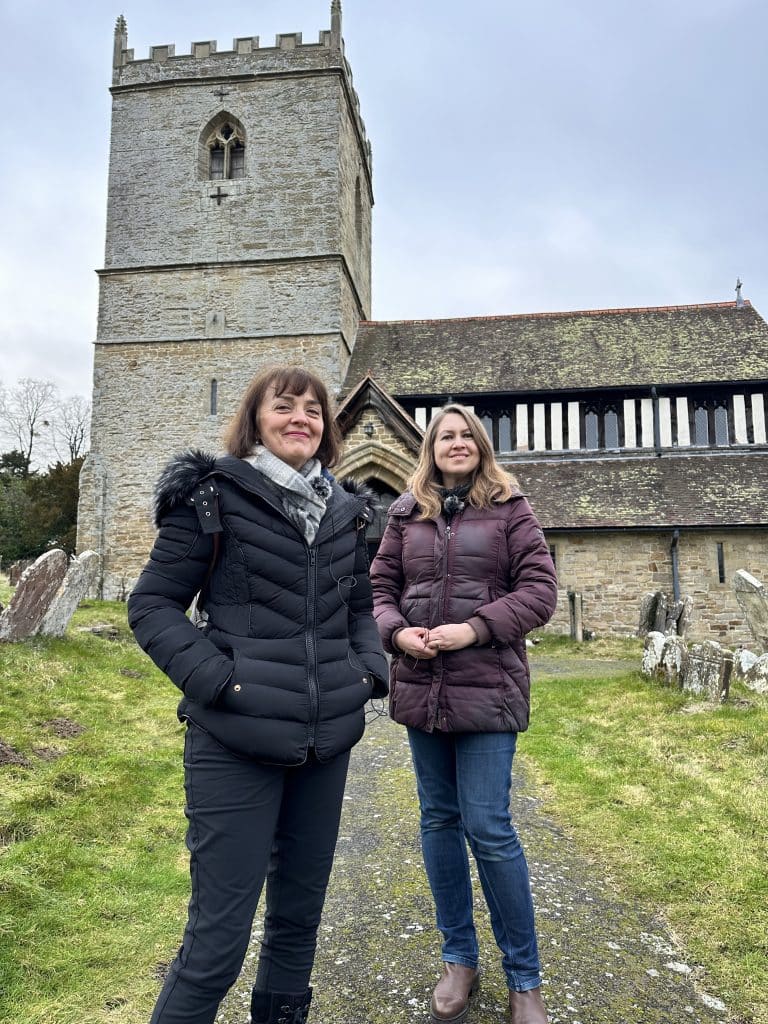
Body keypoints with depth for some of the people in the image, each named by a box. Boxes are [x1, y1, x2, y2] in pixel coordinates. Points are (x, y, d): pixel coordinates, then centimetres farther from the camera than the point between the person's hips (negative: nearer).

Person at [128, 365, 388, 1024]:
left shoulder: (346, 511, 9)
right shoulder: (213, 495, -6)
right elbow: (153, 604, -5)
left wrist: (370, 667, 2)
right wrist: (216, 679, -16)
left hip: (327, 741, 6)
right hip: (236, 743, -5)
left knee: (300, 913, 19)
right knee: (218, 937, 1)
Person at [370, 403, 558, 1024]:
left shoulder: (509, 509, 0)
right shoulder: (407, 515, 9)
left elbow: (540, 589, -6)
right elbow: (380, 588, 11)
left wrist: (475, 628, -16)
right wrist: (397, 632, -9)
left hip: (488, 688, -4)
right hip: (420, 687, 4)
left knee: (488, 827, -3)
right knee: (439, 821, 12)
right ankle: (459, 961, 30)